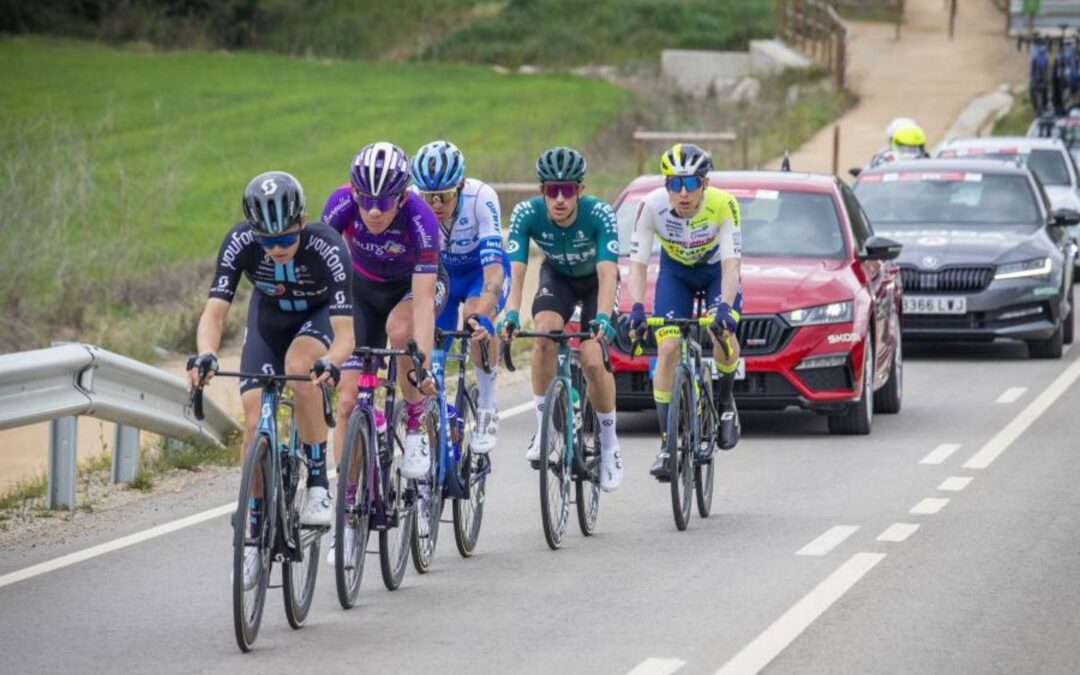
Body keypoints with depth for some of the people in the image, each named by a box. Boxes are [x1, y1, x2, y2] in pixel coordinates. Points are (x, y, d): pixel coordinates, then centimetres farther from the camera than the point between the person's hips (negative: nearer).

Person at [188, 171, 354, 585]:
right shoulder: (240, 242, -31)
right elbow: (214, 312, -32)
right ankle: (254, 535, 3)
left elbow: (345, 333, -41)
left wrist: (330, 363, -62)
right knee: (255, 420, -11)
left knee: (299, 363, -36)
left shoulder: (326, 247, -38)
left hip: (320, 314, -3)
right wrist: (205, 356, -52)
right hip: (269, 316, 3)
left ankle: (319, 486, -23)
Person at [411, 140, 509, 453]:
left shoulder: (481, 198, -35)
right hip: (440, 272, 3)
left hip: (480, 270, -3)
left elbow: (494, 266, -41)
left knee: (478, 320, -32)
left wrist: (481, 315, -55)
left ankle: (487, 408, -16)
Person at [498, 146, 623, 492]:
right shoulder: (526, 214, -29)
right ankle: (544, 428, -17)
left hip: (595, 280, -2)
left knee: (592, 360, -19)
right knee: (545, 332, -29)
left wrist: (602, 318, -57)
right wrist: (510, 314, -52)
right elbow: (515, 271, -35)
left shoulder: (599, 214, -34)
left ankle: (609, 444, 3)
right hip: (557, 276, 2)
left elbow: (607, 273, -40)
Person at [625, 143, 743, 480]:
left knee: (721, 333, -27)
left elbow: (731, 263, -36)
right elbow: (638, 264, -27)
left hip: (716, 269, -1)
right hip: (675, 271, 1)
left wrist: (725, 307, -52)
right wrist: (636, 307, -43)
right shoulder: (652, 206, -29)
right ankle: (667, 442, -6)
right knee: (667, 349, -15)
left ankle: (726, 399, 3)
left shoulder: (723, 205, -33)